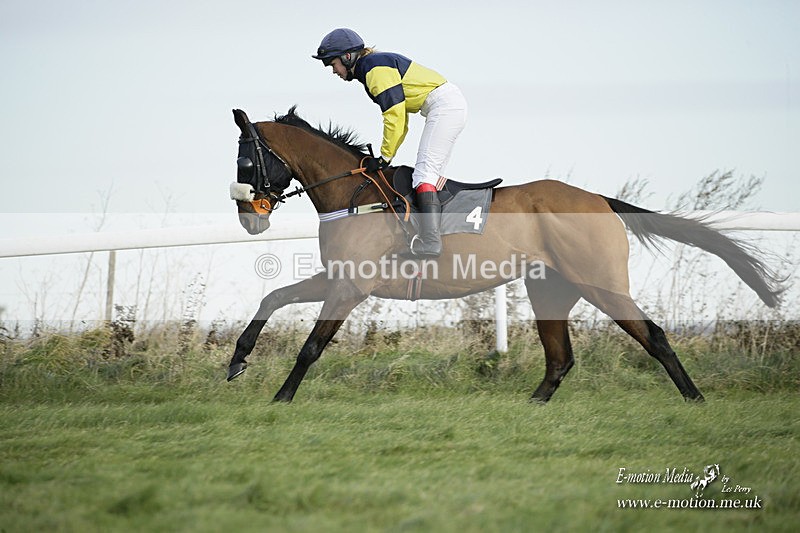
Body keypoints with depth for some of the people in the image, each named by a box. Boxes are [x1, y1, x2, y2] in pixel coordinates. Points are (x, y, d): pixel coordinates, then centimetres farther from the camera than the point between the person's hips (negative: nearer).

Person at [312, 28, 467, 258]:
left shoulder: (375, 68, -12)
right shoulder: (374, 68, 21)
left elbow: (395, 115, -17)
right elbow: (400, 120, 22)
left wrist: (385, 157, -11)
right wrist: (385, 156, 14)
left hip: (444, 105, -11)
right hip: (451, 103, 11)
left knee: (424, 172, -18)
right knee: (433, 174, 9)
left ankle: (430, 239, -29)